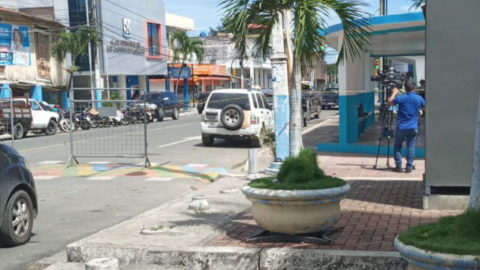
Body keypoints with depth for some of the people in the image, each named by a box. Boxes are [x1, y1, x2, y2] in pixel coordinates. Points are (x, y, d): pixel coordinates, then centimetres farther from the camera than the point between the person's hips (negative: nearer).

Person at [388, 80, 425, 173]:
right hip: (413, 127, 2)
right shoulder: (419, 99, -1)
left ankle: (399, 166, 6)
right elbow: (424, 108, 17)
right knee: (411, 147, 7)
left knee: (397, 146, 11)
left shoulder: (400, 98, -10)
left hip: (401, 127, -2)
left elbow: (390, 102, 8)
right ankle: (409, 167, 4)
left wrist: (394, 93, 20)